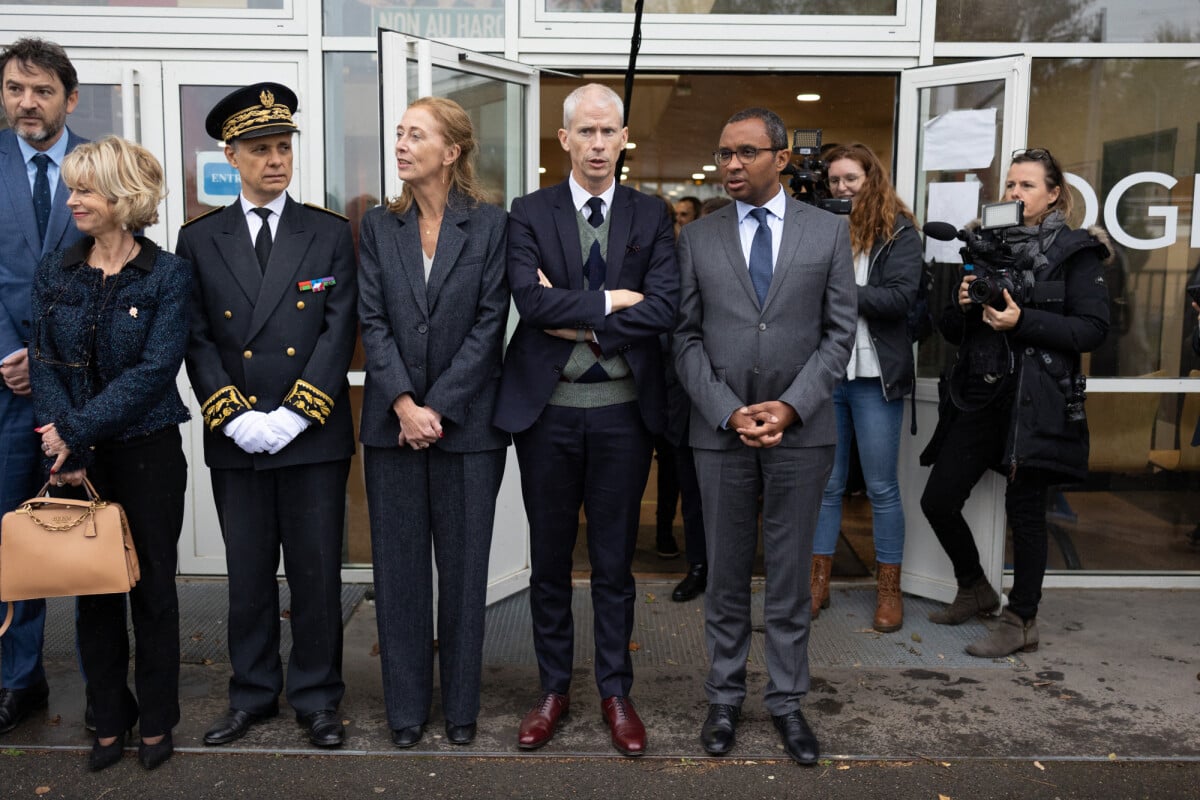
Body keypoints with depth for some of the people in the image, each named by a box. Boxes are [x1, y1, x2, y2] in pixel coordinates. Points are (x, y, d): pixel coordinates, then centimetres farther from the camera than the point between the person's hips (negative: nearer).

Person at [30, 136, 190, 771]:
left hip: (147, 452, -3)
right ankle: (109, 719, 25)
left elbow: (154, 371, -13)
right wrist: (65, 454, -12)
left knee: (152, 586, 6)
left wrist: (76, 430, -18)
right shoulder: (54, 273, 5)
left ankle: (156, 721, 21)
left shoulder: (168, 275, -6)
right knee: (93, 589, 10)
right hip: (77, 457, 3)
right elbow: (45, 366, -1)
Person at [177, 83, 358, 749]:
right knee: (248, 575, 12)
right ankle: (253, 694, 28)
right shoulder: (199, 239, 8)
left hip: (314, 438, -1)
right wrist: (234, 417, -9)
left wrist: (294, 415, -12)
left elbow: (340, 330, -4)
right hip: (235, 441, 2)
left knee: (316, 573, 6)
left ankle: (317, 699, 21)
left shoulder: (330, 233, 4)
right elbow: (196, 339, 3)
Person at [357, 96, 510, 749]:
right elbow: (372, 322, 0)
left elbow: (489, 324, -6)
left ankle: (461, 704, 22)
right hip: (392, 422, 2)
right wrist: (404, 405, -12)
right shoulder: (379, 226, 8)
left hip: (465, 421, -2)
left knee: (463, 564, 6)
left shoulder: (489, 225, 0)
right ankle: (406, 706, 23)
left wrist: (438, 409, -11)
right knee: (399, 565, 8)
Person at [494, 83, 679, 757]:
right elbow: (532, 299, -14)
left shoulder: (652, 215, 5)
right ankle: (554, 689, 28)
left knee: (615, 561, 10)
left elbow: (665, 308, -10)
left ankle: (616, 692, 26)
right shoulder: (530, 214, 3)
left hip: (623, 409, 0)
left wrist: (578, 323, -12)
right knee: (550, 560, 11)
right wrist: (611, 302, -13)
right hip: (546, 408, 0)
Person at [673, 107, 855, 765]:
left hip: (801, 429, 0)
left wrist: (791, 406, -12)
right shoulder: (697, 238, 4)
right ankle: (725, 696, 26)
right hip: (720, 431, 1)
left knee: (790, 576, 10)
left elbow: (839, 332, 0)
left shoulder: (828, 231, 3)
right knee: (725, 575, 11)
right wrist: (728, 412, -11)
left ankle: (786, 700, 25)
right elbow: (686, 338, 2)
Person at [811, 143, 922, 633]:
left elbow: (901, 297, -12)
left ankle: (888, 589, 18)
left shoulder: (898, 232, 0)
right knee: (825, 485, 10)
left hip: (874, 377, -3)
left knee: (882, 488, 7)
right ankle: (819, 583, 20)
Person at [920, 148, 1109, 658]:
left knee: (1024, 510, 1)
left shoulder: (1074, 251, 0)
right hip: (977, 396, 5)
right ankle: (975, 590, 28)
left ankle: (1022, 622, 17)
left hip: (1036, 401, -5)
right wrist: (962, 305, -6)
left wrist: (1022, 321, -19)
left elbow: (1093, 329, -10)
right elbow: (953, 331, 16)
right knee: (938, 501, 4)